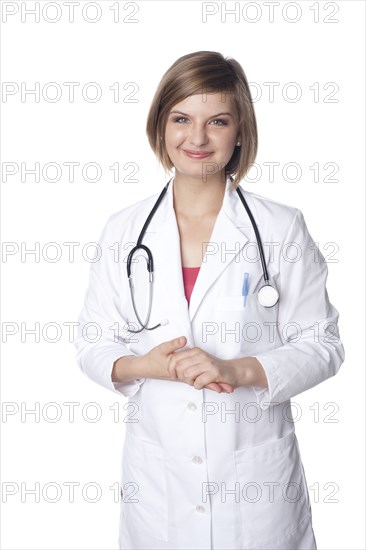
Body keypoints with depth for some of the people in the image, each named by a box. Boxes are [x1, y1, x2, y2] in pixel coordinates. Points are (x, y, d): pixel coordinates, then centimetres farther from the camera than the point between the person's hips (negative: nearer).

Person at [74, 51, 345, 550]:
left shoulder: (283, 228, -5)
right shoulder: (124, 229, 0)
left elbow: (322, 345, -4)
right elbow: (92, 345, 5)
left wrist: (238, 370, -19)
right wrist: (144, 366, -15)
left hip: (257, 469, -1)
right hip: (156, 469, 2)